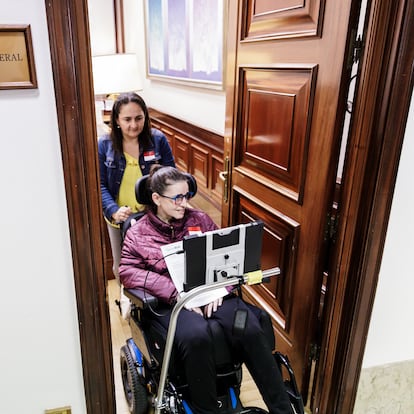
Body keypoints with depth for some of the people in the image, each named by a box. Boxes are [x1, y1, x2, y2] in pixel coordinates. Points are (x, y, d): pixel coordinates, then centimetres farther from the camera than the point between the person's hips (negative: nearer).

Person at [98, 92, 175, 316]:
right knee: (121, 264, 19)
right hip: (119, 218, 1)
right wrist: (114, 211, -26)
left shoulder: (158, 140, -11)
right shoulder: (104, 145, -10)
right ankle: (125, 295, 49)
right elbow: (100, 185, -10)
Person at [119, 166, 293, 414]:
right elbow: (128, 272, -7)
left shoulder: (200, 219, 14)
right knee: (196, 337, -36)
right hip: (172, 301, -2)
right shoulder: (139, 233, 6)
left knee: (251, 331, -25)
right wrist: (176, 292, -17)